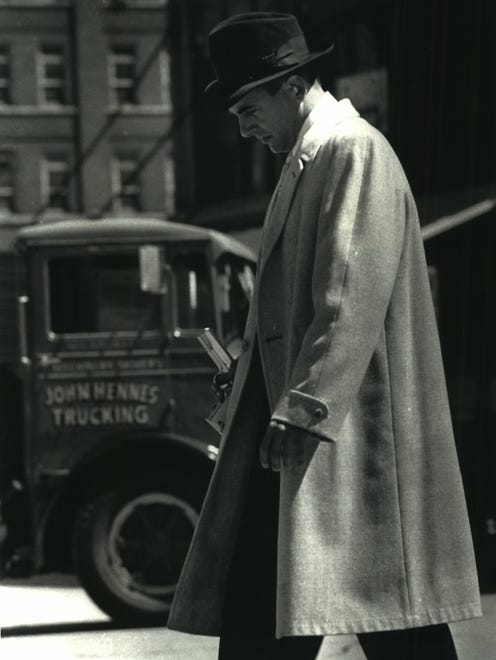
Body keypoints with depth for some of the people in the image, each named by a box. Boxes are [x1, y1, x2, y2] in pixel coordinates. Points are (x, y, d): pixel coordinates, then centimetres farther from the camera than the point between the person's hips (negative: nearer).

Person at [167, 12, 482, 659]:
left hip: (346, 427, -10)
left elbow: (352, 298, -19)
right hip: (290, 418, 10)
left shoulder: (353, 150, -9)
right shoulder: (309, 158, 21)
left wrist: (304, 410, -23)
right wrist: (275, 405, 17)